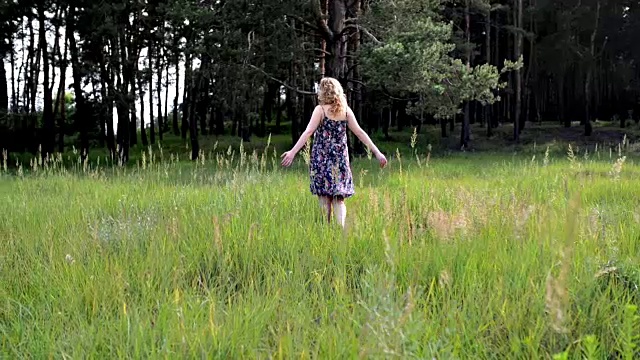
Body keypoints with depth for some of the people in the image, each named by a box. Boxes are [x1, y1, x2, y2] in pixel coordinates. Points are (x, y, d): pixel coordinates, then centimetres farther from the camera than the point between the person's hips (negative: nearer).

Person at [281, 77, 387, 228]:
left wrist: (293, 152, -19)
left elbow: (308, 132, -15)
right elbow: (360, 133, 5)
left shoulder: (320, 110, -5)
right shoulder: (345, 110, 5)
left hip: (322, 158, -3)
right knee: (339, 199, 7)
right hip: (340, 159, 3)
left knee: (325, 198, 3)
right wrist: (377, 152, 9)